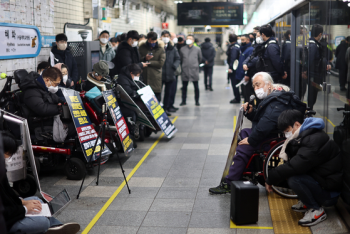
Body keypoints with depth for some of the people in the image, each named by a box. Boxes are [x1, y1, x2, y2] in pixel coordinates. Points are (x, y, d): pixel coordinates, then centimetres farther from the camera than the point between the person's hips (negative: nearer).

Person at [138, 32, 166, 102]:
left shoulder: (160, 49, 5)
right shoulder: (141, 47, 10)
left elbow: (161, 63, -4)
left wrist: (149, 62, -7)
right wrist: (144, 58, -15)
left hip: (156, 77, -1)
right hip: (144, 77, 1)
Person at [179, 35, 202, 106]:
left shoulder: (197, 49, 3)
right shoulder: (182, 49, 4)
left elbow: (200, 59, 15)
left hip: (194, 70, -1)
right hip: (185, 71, 1)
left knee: (196, 87, 4)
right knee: (184, 87, 7)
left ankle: (197, 101, 13)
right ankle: (183, 101, 16)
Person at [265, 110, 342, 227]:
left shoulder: (314, 140, -25)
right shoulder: (302, 136, 7)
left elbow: (295, 166, -31)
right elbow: (290, 162, 6)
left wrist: (271, 179, -19)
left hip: (329, 191, -9)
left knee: (293, 179, -28)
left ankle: (317, 210, -9)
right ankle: (307, 203, 13)